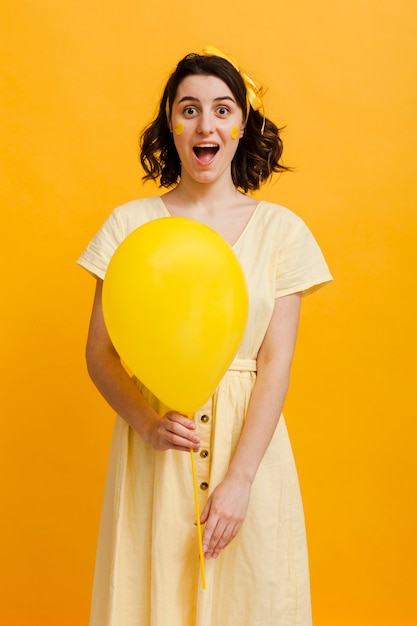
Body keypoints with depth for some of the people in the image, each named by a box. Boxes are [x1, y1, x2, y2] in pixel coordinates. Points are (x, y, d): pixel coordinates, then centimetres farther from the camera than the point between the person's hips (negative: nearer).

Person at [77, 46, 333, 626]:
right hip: (153, 448, 0)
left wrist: (238, 479, -11)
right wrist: (147, 423, -17)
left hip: (248, 441, 0)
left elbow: (277, 362, -4)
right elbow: (99, 351, 1)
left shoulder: (280, 229, 0)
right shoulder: (130, 223, 1)